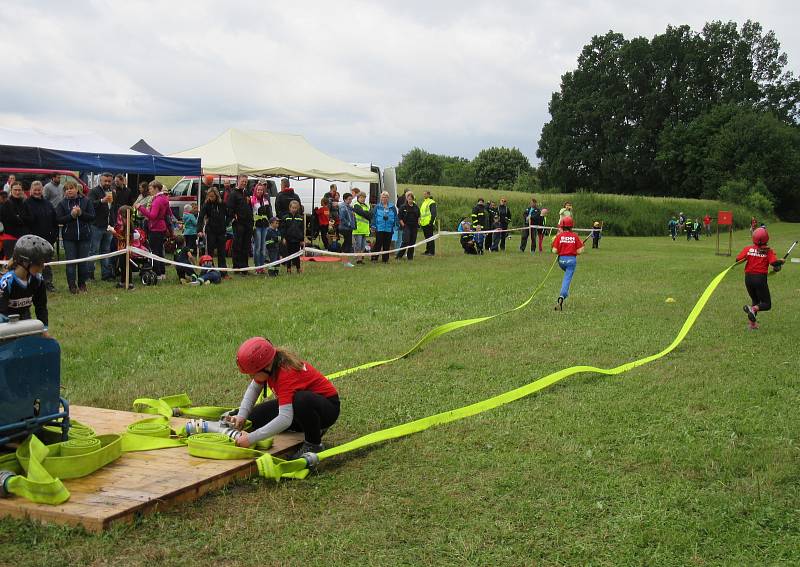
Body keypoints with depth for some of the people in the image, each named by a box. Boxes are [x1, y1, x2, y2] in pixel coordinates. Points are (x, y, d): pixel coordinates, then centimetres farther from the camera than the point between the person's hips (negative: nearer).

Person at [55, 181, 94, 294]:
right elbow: (59, 219, -5)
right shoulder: (62, 203, 3)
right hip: (69, 237, 0)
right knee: (71, 262, 0)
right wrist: (71, 215, -17)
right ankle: (72, 285, 6)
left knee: (83, 262, 6)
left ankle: (82, 283, 20)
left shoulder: (86, 201, 2)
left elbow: (92, 216, -3)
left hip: (84, 236, 0)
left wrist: (81, 213, -17)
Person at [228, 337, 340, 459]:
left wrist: (251, 438, -40)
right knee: (255, 417, -2)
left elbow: (285, 419, -42)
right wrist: (241, 416, -12)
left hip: (328, 406, -9)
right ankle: (313, 428, 10)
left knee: (301, 400, -42)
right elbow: (253, 388, 4)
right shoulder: (270, 364, -12)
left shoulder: (286, 374, -34)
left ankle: (314, 445, -15)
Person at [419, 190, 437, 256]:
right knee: (427, 237, 14)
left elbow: (433, 213, -17)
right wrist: (420, 221, 23)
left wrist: (431, 222, -22)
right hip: (424, 223, 9)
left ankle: (432, 251, -3)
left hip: (428, 223, -9)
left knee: (430, 237, -6)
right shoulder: (424, 202, 19)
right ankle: (427, 251, 20)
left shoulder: (431, 203, -10)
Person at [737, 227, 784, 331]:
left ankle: (752, 324, 15)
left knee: (755, 300, 23)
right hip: (761, 278, -4)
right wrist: (781, 261, 1)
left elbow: (738, 260, -9)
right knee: (766, 304, 7)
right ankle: (753, 309, -24)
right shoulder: (768, 251, -8)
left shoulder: (748, 249, -2)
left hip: (748, 278, 4)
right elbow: (774, 263, -20)